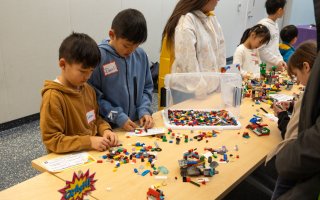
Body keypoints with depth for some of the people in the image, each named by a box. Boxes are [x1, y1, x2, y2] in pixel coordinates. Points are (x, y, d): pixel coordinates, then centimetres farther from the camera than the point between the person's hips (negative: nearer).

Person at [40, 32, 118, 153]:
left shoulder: (88, 89, 5)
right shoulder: (53, 97, -16)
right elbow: (51, 140, -16)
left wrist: (105, 130, -4)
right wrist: (89, 141, -23)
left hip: (95, 152, 5)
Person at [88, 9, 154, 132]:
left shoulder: (141, 55, 1)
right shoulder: (98, 57, -16)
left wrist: (144, 110, -5)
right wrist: (117, 116, -16)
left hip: (136, 126, 4)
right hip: (108, 127, -3)